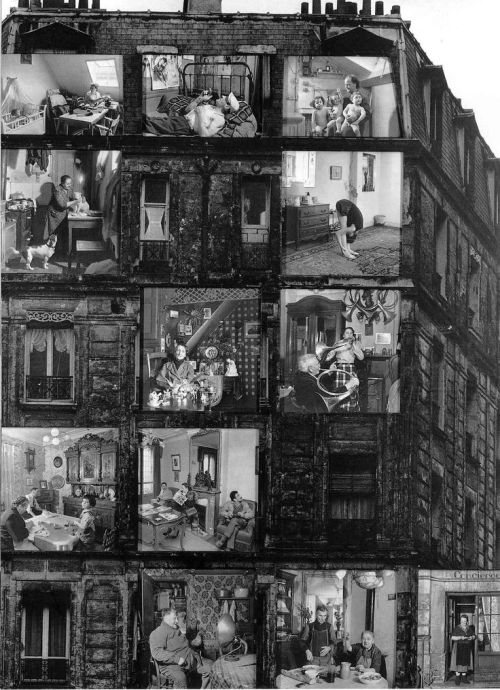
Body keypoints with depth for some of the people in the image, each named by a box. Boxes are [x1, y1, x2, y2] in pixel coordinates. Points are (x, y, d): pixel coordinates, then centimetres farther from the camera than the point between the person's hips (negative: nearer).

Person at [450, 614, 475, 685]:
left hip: (467, 648, 4)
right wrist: (460, 637, -23)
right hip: (458, 647, -4)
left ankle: (464, 677, 12)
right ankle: (457, 678, -5)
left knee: (465, 662, 5)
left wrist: (472, 637, -11)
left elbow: (474, 636, 12)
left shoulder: (470, 628, 8)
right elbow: (453, 637, -9)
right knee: (458, 662, -8)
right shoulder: (457, 628, -4)